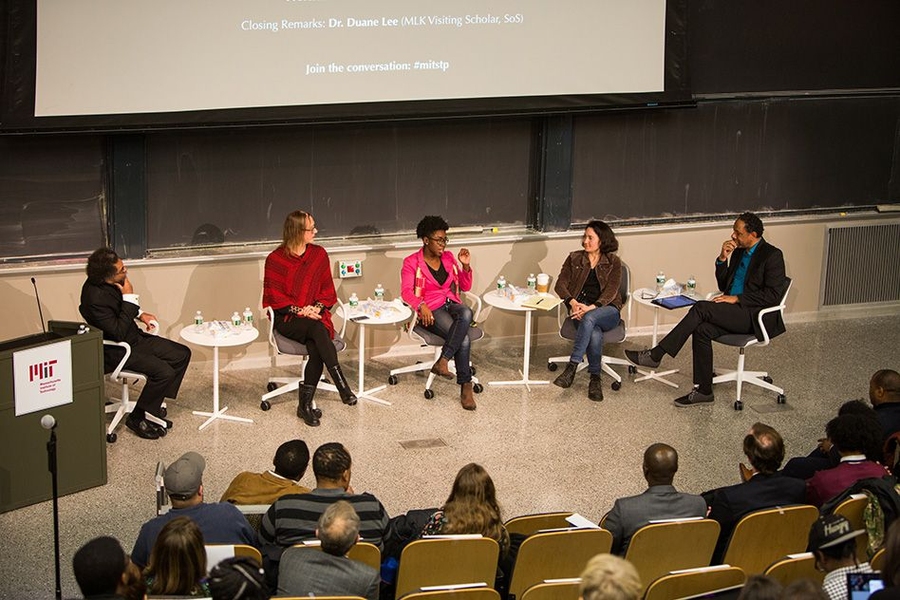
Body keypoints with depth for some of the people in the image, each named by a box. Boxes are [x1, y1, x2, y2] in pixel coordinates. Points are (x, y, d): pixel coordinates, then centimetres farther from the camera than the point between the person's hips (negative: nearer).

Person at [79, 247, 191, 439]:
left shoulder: (108, 284, -3)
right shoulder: (95, 297, -30)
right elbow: (119, 333, -29)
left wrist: (140, 314, 5)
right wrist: (129, 297, -26)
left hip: (133, 337, 9)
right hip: (115, 350, -9)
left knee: (182, 354, 4)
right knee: (164, 372, -24)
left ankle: (153, 405, 13)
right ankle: (137, 419, -4)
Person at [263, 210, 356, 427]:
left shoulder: (319, 254, 9)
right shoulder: (275, 259, -2)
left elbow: (328, 291, 11)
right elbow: (274, 297, -2)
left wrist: (317, 307, -9)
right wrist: (300, 310, -14)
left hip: (314, 314, 3)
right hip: (287, 319, -3)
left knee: (316, 348, -30)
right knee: (317, 328, -36)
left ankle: (306, 404, -24)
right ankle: (342, 386, -39)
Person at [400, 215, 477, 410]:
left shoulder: (449, 257, 16)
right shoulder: (412, 262, 2)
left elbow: (465, 287, 19)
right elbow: (406, 291, -11)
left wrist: (465, 266, 0)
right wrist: (421, 306, -31)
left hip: (452, 305, 4)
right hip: (431, 311, -4)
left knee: (466, 313, -37)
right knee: (463, 338, -32)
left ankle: (442, 362, -36)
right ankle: (466, 387, -26)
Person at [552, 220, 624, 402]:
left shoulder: (613, 262, 7)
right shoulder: (574, 258, 14)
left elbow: (610, 291, -5)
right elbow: (560, 284, 5)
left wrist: (591, 308, -22)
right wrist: (573, 303, -15)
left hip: (606, 310, -1)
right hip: (580, 309, 1)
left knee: (589, 318, -39)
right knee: (595, 333, -35)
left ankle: (572, 367, -39)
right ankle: (595, 378, -28)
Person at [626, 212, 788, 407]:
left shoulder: (772, 255, -8)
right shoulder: (738, 252, 16)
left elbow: (773, 295, -15)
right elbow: (723, 286, 18)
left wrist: (737, 298, -18)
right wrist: (722, 259, 2)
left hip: (754, 316, -7)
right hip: (734, 312, 7)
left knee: (701, 308, -25)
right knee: (702, 329, -23)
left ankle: (655, 355, -24)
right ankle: (703, 390, -18)